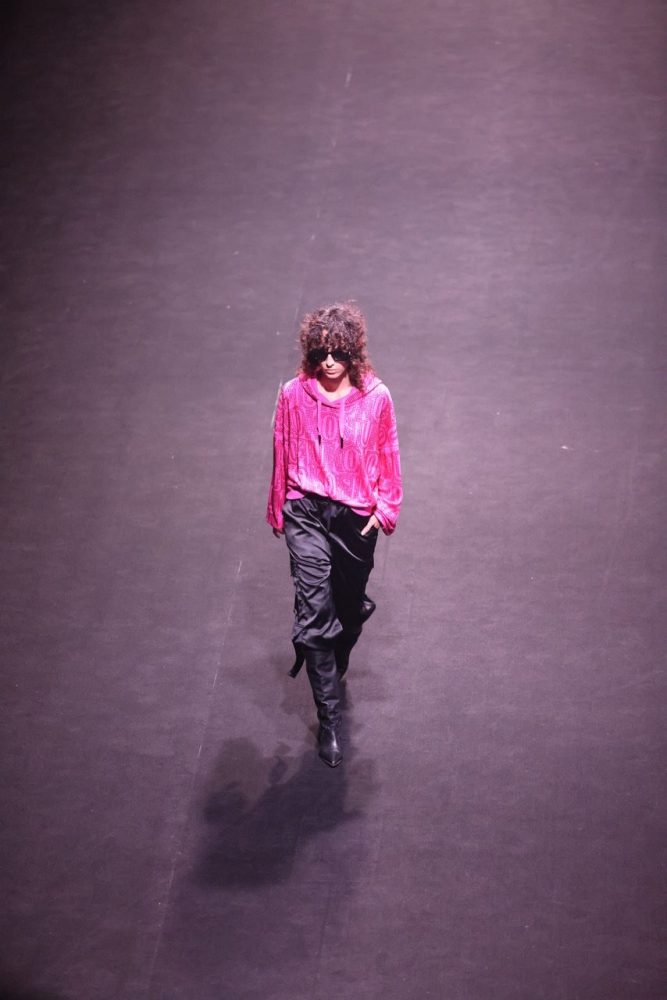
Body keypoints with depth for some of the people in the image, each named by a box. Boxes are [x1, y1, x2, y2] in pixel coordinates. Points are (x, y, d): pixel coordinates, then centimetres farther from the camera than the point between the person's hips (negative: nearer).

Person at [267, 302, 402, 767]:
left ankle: (334, 667, 49)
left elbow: (387, 456, 2)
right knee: (314, 611, -9)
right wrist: (278, 510, 12)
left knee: (350, 606, 17)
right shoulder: (294, 395, -7)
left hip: (357, 517, 1)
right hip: (307, 511, -1)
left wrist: (385, 507, 1)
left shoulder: (376, 397, -9)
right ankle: (330, 718, -2)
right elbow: (282, 454, 4)